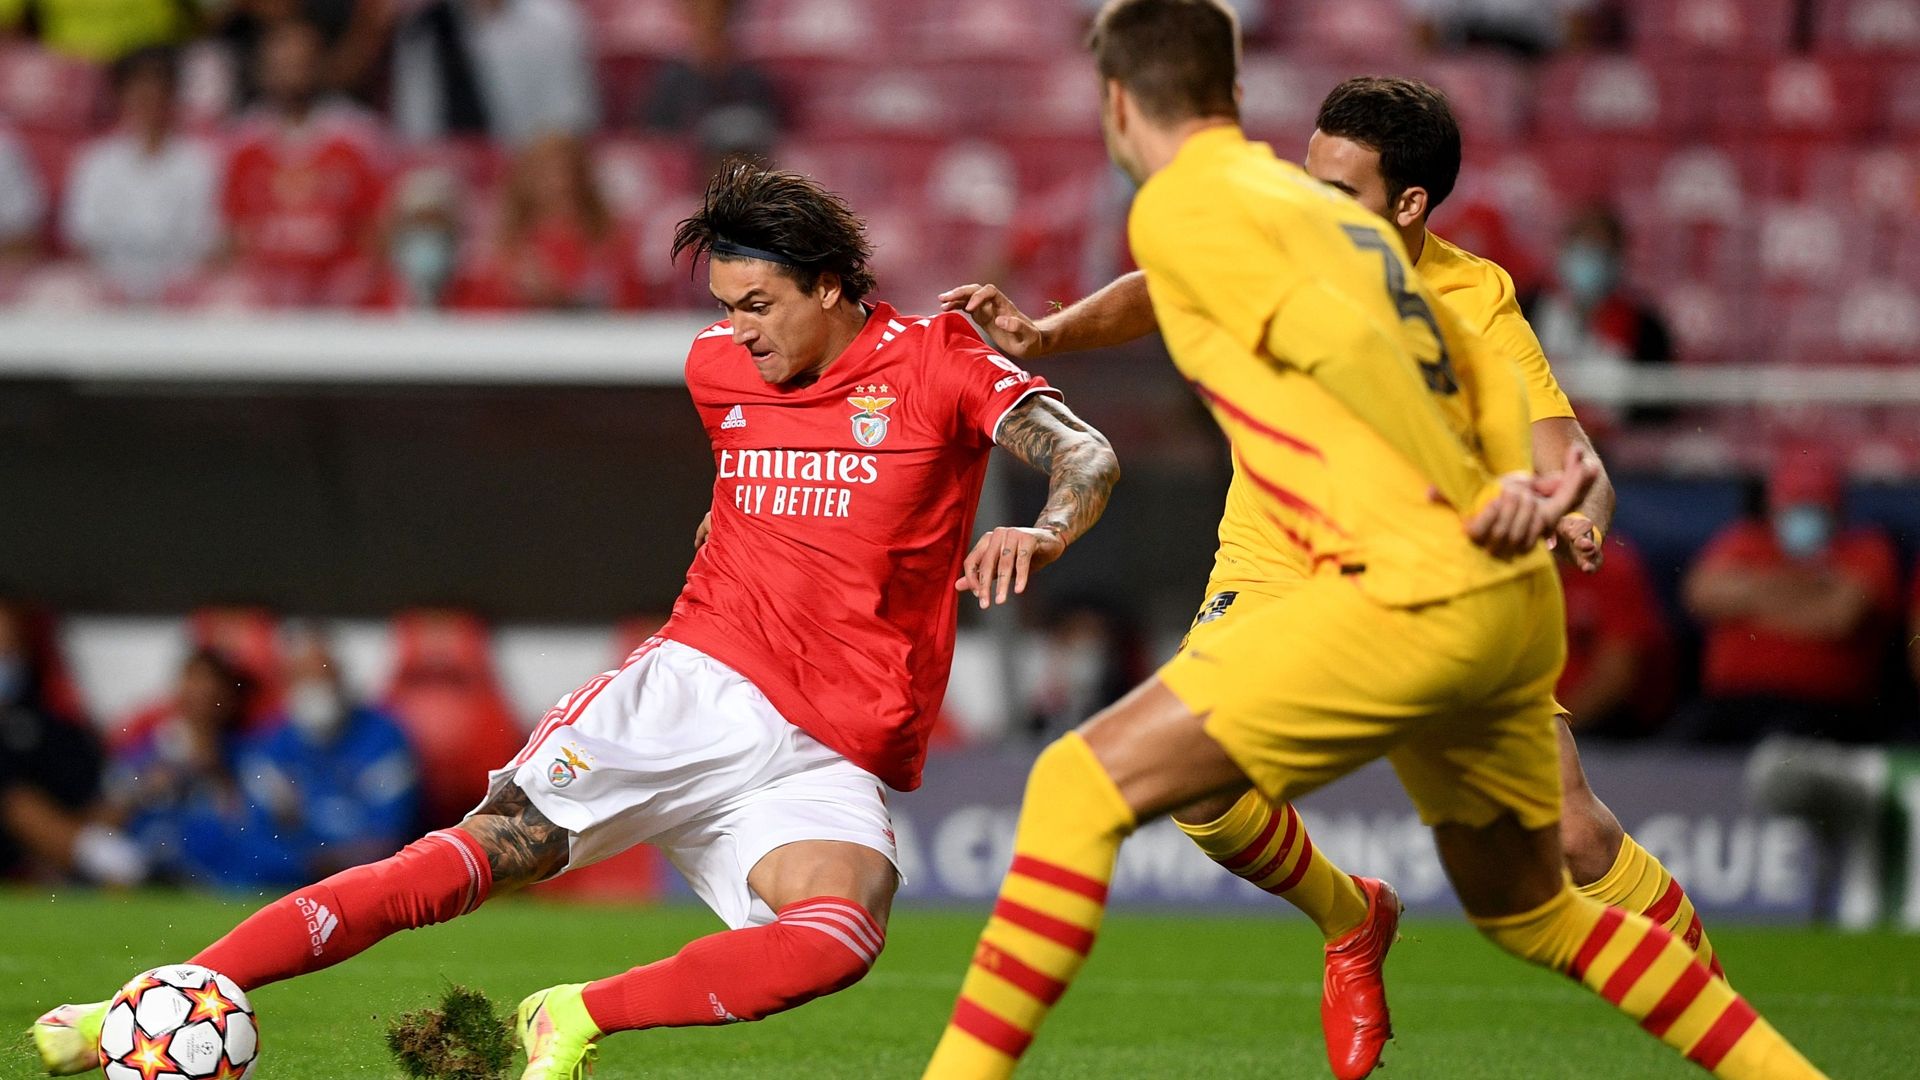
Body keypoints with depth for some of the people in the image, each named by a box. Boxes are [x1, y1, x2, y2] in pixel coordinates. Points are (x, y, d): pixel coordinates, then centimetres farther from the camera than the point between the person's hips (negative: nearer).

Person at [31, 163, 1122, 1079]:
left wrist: (1041, 532, -34)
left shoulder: (939, 362, -2)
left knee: (841, 933, -35)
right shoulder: (719, 364, 12)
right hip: (696, 687, 2)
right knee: (483, 851, -17)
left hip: (828, 764, -2)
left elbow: (1089, 458, -15)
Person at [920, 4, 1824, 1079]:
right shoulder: (1332, 208, 23)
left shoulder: (1179, 206, -3)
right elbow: (1487, 375, 18)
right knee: (1527, 909, 27)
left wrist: (1471, 508, -12)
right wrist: (1515, 488, 0)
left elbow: (1342, 343, -17)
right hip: (1517, 604, 9)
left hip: (1416, 595, -9)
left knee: (1083, 787, -8)